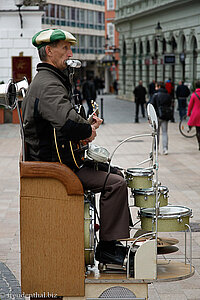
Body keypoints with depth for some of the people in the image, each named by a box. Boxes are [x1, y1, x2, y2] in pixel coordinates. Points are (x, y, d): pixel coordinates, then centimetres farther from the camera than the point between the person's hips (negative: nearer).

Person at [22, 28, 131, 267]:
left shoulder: (49, 80, 16)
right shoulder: (48, 85, -20)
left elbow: (65, 118, 26)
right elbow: (67, 121, -37)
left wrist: (88, 123, 7)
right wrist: (88, 131, -18)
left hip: (59, 158, 11)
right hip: (54, 165, -11)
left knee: (115, 173, 18)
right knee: (115, 183, -19)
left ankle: (122, 235, 21)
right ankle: (107, 246, -9)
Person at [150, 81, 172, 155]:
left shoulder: (156, 95, -8)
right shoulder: (168, 96, 7)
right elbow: (170, 105, 11)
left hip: (157, 116, -3)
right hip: (166, 116, 3)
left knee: (156, 133, 7)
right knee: (165, 132, 6)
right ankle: (165, 149, -4)